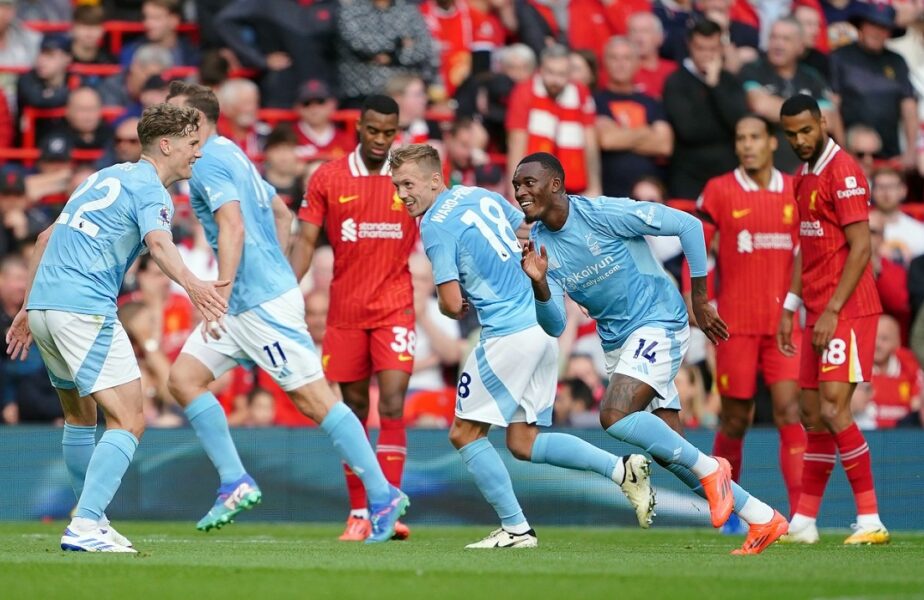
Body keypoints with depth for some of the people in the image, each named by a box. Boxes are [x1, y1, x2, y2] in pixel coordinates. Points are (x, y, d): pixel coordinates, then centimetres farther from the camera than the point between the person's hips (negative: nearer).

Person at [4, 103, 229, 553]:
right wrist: (190, 284, -46)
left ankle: (92, 520, 34)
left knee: (80, 415, 24)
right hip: (84, 309, -9)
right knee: (128, 421, -10)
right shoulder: (149, 190, -4)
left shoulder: (106, 177, 23)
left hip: (43, 302, 9)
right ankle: (85, 528, -21)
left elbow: (46, 238, 28)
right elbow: (158, 243, -27)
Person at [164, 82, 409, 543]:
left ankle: (383, 496, -6)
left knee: (314, 398, -8)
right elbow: (282, 214, 25)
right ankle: (235, 483, 5)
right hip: (243, 304, 10)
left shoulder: (208, 164, -13)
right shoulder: (231, 156, 18)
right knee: (183, 378, 5)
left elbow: (233, 228, -25)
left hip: (262, 305, -10)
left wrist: (220, 298, -28)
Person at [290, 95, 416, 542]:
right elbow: (306, 240, 1)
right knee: (354, 411, 6)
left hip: (395, 309, -1)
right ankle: (358, 513, 15)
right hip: (345, 311, 1)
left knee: (392, 405, -14)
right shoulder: (327, 179, 1)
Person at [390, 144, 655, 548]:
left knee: (465, 434, 3)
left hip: (508, 334, -9)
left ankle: (515, 528, 2)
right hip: (543, 324, 9)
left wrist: (458, 310, 8)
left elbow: (452, 305, -14)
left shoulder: (435, 226, -11)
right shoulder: (481, 196, 14)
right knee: (523, 443, 11)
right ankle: (622, 468, 1)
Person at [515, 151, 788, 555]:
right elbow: (555, 326, -2)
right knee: (669, 454, 4)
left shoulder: (605, 214, -17)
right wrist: (538, 283, -22)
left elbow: (688, 225, -12)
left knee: (614, 416, -27)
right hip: (616, 342, 7)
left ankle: (708, 469, -10)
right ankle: (762, 519, 14)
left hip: (658, 323, -7)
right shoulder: (537, 244, 1)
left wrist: (700, 300, -7)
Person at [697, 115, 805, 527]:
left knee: (789, 410, -11)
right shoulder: (720, 191, 0)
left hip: (783, 320, 1)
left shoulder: (795, 191, 7)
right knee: (735, 420, 5)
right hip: (737, 320, -1)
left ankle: (800, 513, -16)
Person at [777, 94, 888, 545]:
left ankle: (870, 520, -12)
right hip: (818, 313, 9)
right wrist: (790, 309, 18)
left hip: (847, 312, -9)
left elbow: (860, 248, -16)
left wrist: (832, 311, -19)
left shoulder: (843, 173, -12)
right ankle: (803, 523, 12)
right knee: (812, 415, 9)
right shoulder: (803, 177, 16)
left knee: (833, 410, -15)